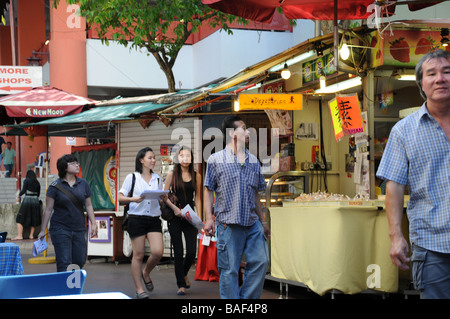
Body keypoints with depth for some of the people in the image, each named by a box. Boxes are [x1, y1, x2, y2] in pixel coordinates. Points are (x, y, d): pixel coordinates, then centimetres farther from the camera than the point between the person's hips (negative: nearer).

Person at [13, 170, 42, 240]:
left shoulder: (26, 180, -2)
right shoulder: (37, 183, 11)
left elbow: (23, 191, -8)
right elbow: (38, 194, 14)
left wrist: (19, 194, 11)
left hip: (27, 200, -4)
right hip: (36, 200, 4)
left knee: (20, 219, 1)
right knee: (34, 219, 13)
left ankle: (19, 235, -8)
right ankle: (31, 235, 10)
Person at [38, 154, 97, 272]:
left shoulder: (83, 184, 8)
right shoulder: (55, 186, -4)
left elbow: (88, 206, 14)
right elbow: (48, 209, -1)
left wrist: (93, 224, 6)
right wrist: (43, 230, -1)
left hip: (79, 229, 4)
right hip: (60, 229, -4)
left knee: (80, 261, 5)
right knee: (64, 263, -10)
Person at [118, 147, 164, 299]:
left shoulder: (157, 179, 15)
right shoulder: (132, 177, 2)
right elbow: (120, 198, 0)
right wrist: (133, 199, -19)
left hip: (154, 219, 4)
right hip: (137, 218, -3)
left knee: (157, 252, -10)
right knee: (138, 254, -1)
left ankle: (146, 273, 20)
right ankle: (139, 289, 7)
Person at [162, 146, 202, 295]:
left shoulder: (196, 176, 6)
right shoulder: (172, 174, 1)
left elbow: (197, 198, 8)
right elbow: (164, 195, 2)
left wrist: (199, 219, 2)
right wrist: (174, 208, -13)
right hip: (175, 216, -1)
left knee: (191, 251, -5)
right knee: (178, 252, -1)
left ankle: (184, 273, 26)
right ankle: (181, 284, 8)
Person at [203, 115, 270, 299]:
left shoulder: (253, 161, 14)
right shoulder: (216, 160, 1)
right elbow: (208, 191, 2)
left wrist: (262, 221, 19)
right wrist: (209, 218, -7)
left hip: (253, 223, 5)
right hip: (228, 224, -4)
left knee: (260, 261, -3)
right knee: (229, 270, -1)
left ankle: (247, 298, 12)